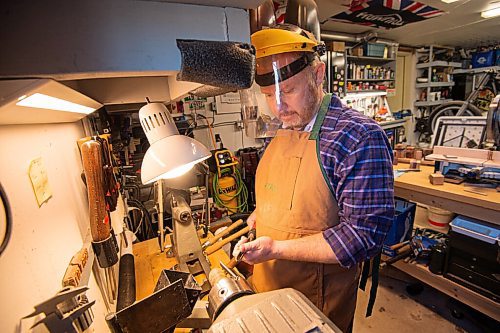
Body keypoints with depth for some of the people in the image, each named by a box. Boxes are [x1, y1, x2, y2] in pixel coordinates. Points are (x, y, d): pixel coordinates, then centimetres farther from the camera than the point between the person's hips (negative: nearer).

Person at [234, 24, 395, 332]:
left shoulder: (360, 137, -24)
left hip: (317, 298, -7)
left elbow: (364, 236, -25)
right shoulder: (284, 131, 1)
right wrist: (255, 219, -3)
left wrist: (276, 248, -26)